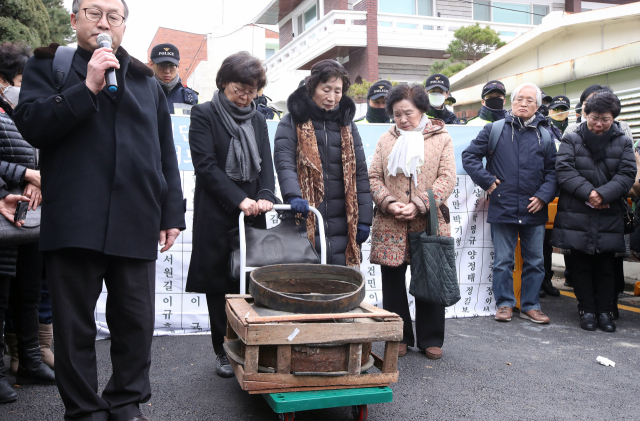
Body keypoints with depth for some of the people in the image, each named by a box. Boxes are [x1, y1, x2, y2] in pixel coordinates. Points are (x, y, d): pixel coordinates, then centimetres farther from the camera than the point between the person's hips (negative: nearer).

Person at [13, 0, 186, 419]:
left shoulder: (146, 81, 19)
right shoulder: (47, 66, 11)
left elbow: (166, 153, 17)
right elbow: (31, 124, -6)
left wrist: (172, 213, 10)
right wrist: (87, 87, -12)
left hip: (136, 223, 3)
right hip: (74, 222, -2)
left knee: (136, 321, 7)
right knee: (75, 325, 5)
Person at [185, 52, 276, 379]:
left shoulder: (257, 120, 17)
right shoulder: (204, 115, 1)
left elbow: (266, 164, 9)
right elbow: (205, 165, -8)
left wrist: (266, 195, -11)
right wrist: (239, 199, -16)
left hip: (252, 214, 4)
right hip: (217, 215, -3)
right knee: (220, 284, 2)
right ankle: (223, 351, 13)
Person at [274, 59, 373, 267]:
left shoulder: (347, 124, 15)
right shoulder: (292, 122, 3)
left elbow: (360, 173, 13)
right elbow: (284, 162, -9)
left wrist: (364, 219, 7)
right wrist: (294, 196, -28)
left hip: (341, 227, 4)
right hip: (305, 223, -3)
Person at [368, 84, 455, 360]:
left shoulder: (441, 138, 6)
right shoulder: (386, 140, 12)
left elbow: (447, 178, -3)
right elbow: (374, 177, 7)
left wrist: (418, 205, -14)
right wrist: (388, 203, -11)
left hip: (429, 224, -2)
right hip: (390, 226, 2)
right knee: (393, 283, 7)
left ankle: (431, 339, 21)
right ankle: (399, 337, 21)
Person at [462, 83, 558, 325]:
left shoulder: (545, 135, 9)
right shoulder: (495, 130, 3)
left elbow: (553, 170, 10)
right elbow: (469, 156, 4)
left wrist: (543, 196, -3)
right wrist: (487, 181, -3)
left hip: (534, 210, 2)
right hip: (502, 208, -2)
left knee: (535, 261, 8)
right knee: (503, 261, 4)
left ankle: (530, 305, 20)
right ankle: (504, 303, 17)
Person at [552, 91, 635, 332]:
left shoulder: (623, 143, 9)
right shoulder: (572, 140, 4)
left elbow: (627, 174, -2)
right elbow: (564, 170, -8)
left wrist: (603, 194, -18)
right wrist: (587, 192, -20)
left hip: (609, 218, 1)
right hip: (576, 215, -1)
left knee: (605, 266, 7)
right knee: (581, 265, 5)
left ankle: (605, 311, 16)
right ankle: (587, 310, 14)